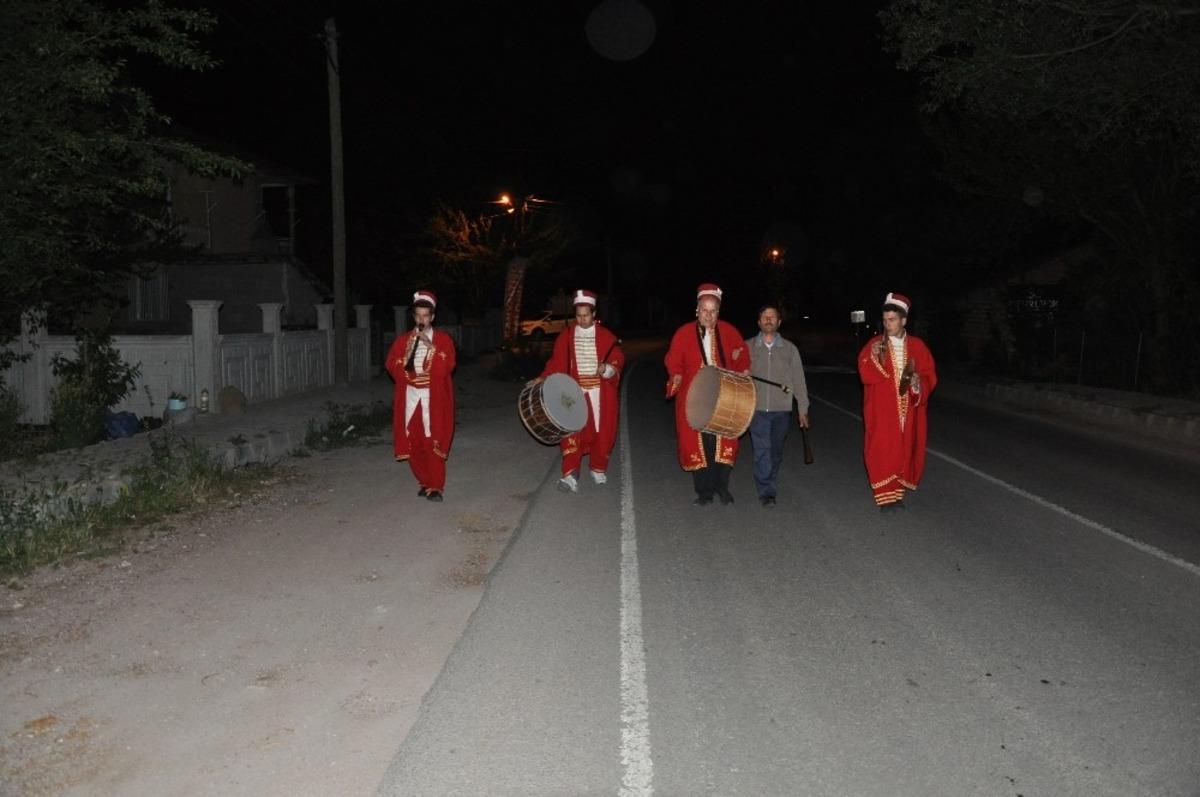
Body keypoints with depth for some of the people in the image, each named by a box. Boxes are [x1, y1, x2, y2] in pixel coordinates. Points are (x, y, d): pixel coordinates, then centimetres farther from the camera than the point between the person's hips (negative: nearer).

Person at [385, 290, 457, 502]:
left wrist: (430, 346, -18)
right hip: (410, 397, 3)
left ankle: (435, 487, -3)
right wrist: (414, 378, -9)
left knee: (432, 442, -8)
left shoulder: (443, 339, 2)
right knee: (412, 441, 2)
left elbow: (446, 367, -10)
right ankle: (424, 482, 15)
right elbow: (393, 366, 5)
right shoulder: (402, 340, 10)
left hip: (434, 399, -3)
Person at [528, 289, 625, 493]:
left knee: (603, 431, 7)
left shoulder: (606, 337, -1)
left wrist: (608, 368, -18)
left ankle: (598, 469, 28)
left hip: (601, 391, 0)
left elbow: (618, 360, 2)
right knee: (572, 430, -10)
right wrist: (542, 379, -7)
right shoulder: (567, 336, 2)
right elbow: (556, 362, 4)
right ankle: (570, 476, -13)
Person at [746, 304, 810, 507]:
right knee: (761, 451, -8)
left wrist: (803, 408, 7)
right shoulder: (748, 347, 5)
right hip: (757, 408, -1)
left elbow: (798, 380, 9)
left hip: (781, 409, 2)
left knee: (776, 452, 10)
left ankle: (768, 482, 30)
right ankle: (766, 492, -2)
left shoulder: (789, 348, 7)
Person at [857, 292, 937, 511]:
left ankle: (897, 491, 21)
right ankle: (886, 495, 0)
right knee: (882, 451, -6)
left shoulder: (917, 346, 4)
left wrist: (919, 382, -16)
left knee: (904, 451, 7)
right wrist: (875, 359, -28)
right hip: (881, 411, -2)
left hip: (908, 410, 2)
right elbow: (866, 375, -10)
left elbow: (930, 376, 5)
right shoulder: (874, 345, -1)